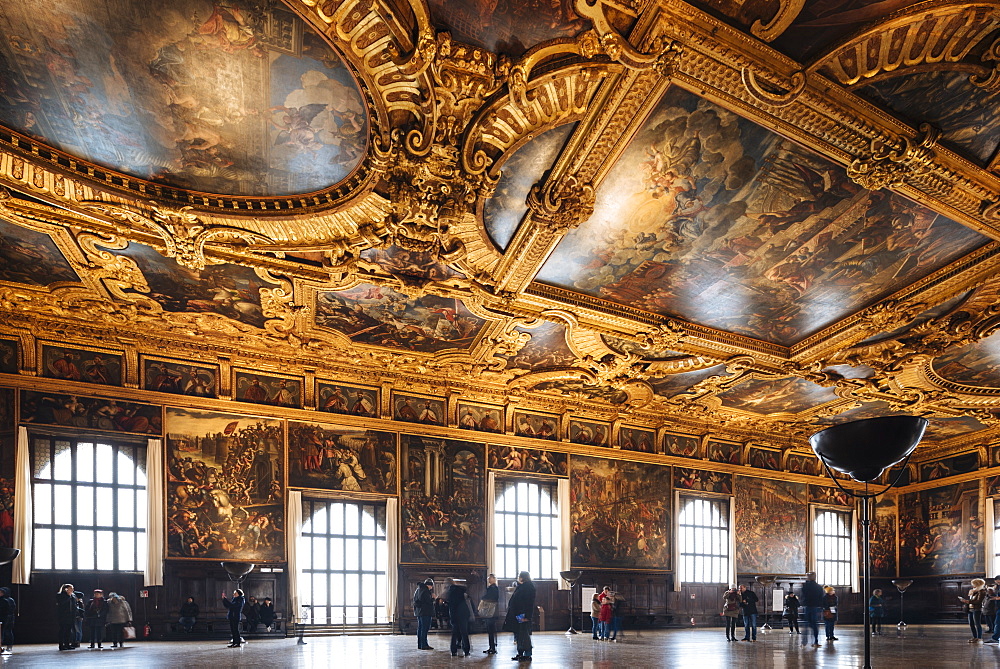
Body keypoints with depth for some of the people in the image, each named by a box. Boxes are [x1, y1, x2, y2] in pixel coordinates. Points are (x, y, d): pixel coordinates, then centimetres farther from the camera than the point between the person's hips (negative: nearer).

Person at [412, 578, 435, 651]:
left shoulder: (418, 589, 16)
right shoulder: (425, 590, -15)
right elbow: (428, 601, -19)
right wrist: (432, 598, -1)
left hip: (418, 611, 10)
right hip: (425, 612, -10)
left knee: (420, 628, 13)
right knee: (424, 628, -7)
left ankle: (420, 645, 17)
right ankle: (424, 645, -7)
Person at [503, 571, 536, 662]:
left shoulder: (529, 587, -13)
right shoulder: (520, 587, 15)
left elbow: (529, 602, -20)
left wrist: (526, 616, -25)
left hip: (523, 616, -10)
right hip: (517, 615, 10)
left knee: (524, 635, -5)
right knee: (518, 634, 12)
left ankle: (527, 655, 1)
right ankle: (520, 654, 19)